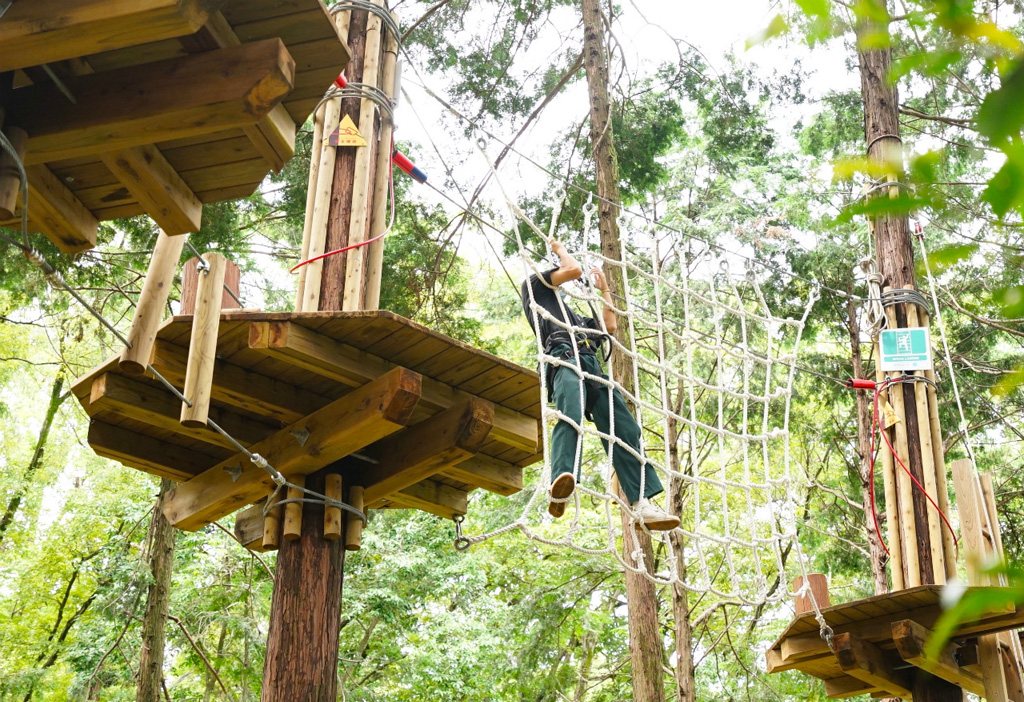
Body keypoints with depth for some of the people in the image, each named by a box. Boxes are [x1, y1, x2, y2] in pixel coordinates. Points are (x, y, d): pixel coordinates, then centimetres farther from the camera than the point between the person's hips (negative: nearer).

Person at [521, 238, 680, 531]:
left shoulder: (575, 316, 45)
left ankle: (642, 504, -20)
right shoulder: (534, 285, 26)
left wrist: (604, 288, 47)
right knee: (570, 416, -36)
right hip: (564, 360, -7)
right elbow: (574, 269, 14)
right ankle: (561, 486, -59)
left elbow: (609, 326, 38)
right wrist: (559, 249, 33)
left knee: (626, 430, -10)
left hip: (592, 366, 8)